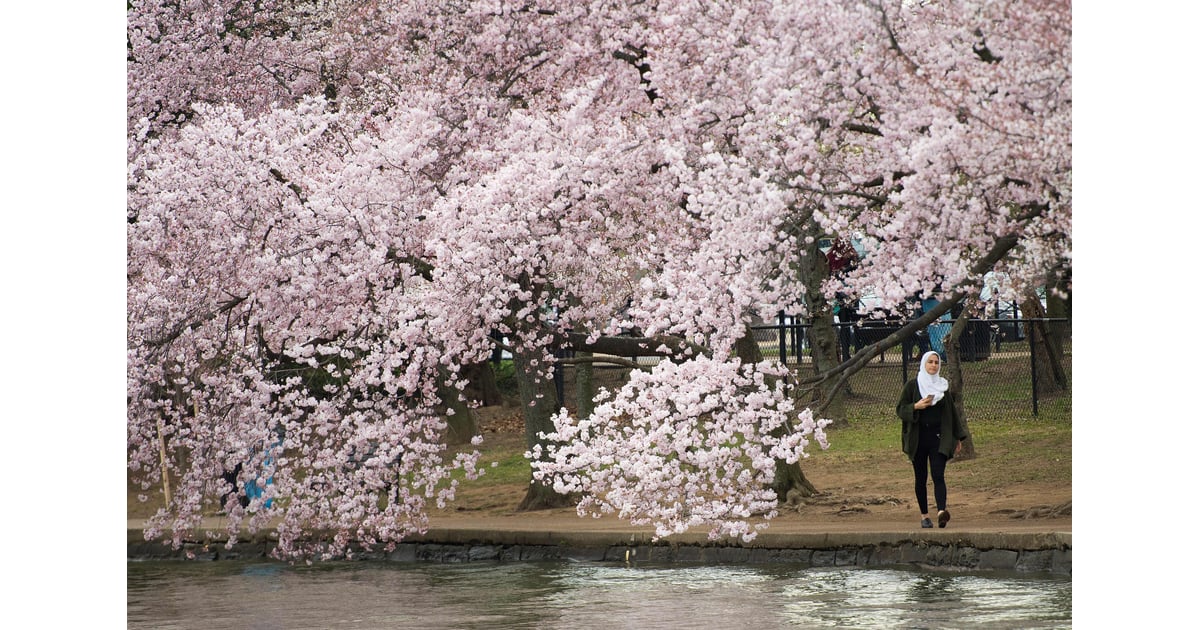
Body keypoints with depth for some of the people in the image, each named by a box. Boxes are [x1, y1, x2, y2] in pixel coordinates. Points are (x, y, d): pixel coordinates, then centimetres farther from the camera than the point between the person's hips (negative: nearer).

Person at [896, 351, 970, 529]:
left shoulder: (943, 385, 10)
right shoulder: (912, 386, 2)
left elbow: (952, 412, 16)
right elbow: (900, 409, -1)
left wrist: (958, 436, 16)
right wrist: (916, 406, -19)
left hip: (939, 437, 1)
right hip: (918, 438, -1)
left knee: (938, 475, -14)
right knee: (921, 478, 5)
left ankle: (941, 511, -31)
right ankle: (924, 515, 15)